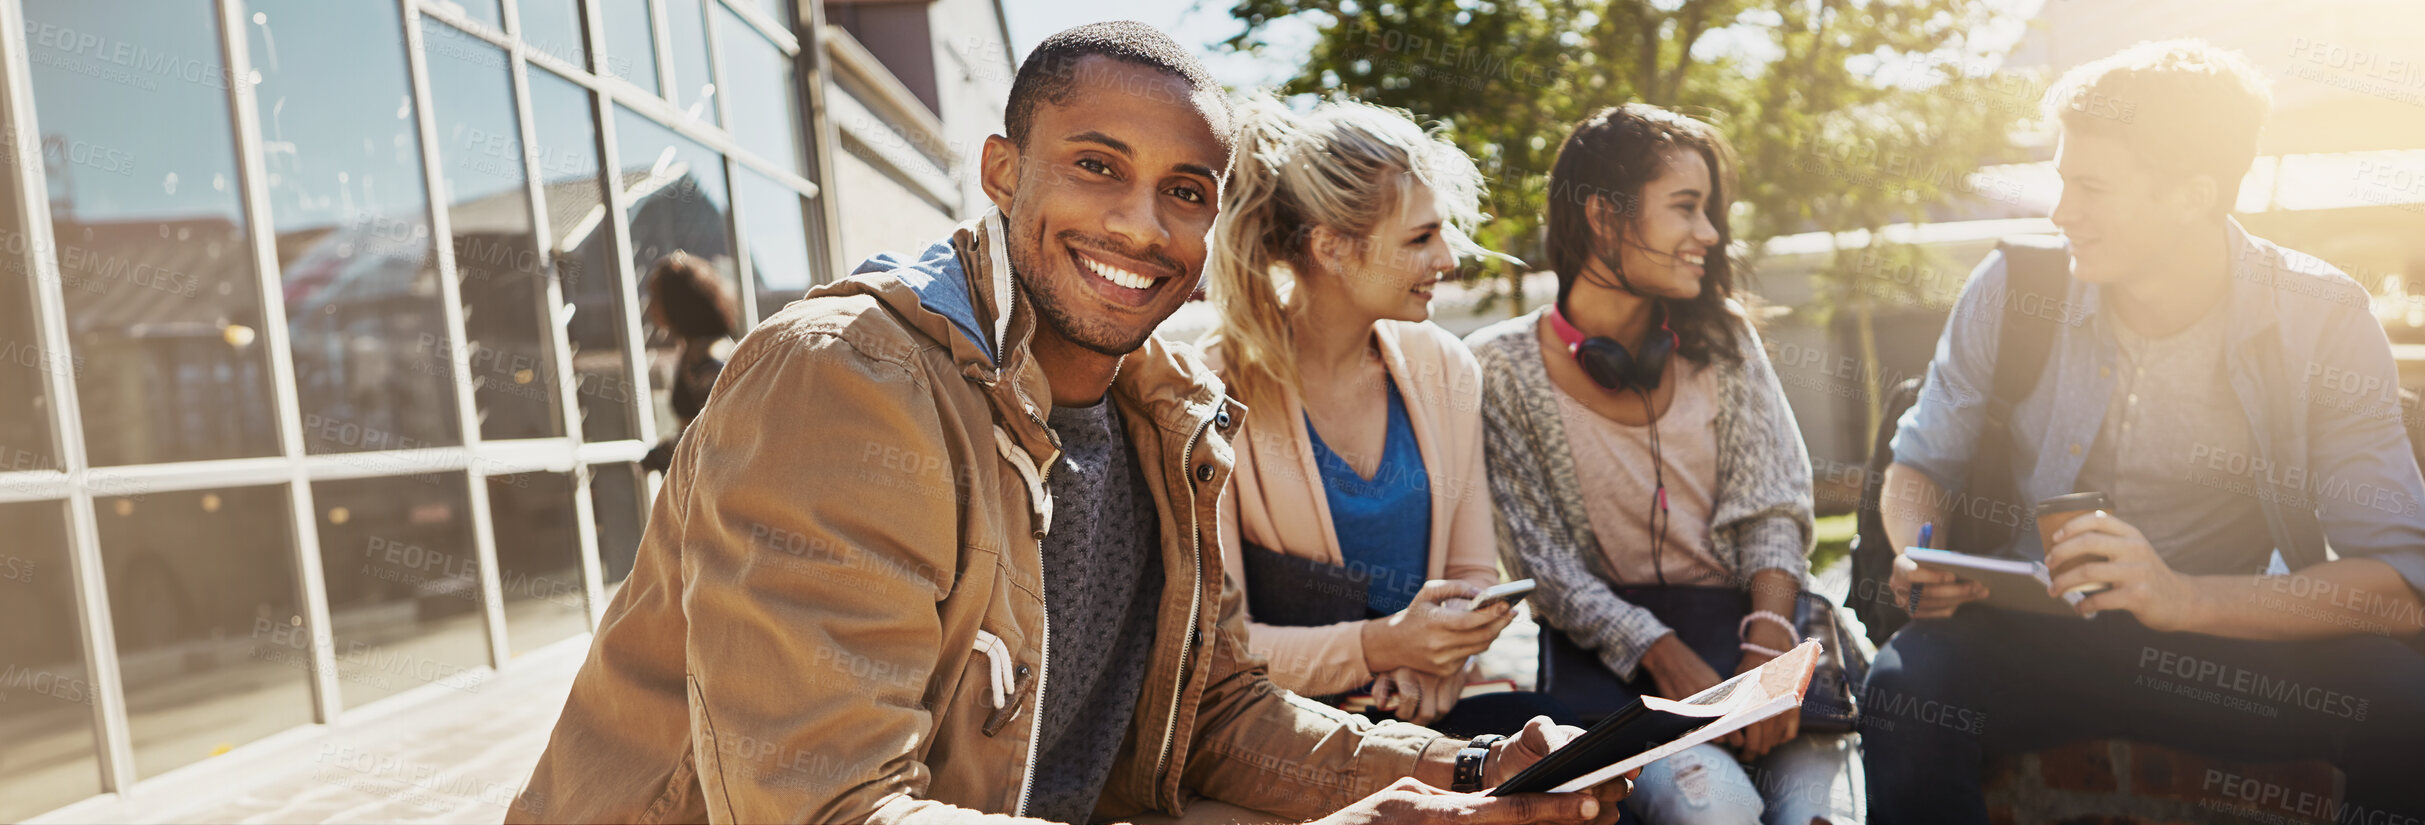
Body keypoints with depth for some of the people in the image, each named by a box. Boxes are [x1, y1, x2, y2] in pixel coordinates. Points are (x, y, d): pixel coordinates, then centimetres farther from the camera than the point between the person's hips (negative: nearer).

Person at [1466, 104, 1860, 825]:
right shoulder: (1501, 367, -3)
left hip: (1741, 622, 3)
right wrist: (1665, 656, -19)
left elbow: (1773, 505, 4)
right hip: (1605, 654, -3)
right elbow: (1542, 564, -7)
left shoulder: (1722, 340, 11)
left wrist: (1771, 640, -14)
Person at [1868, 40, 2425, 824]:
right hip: (2035, 633, 0)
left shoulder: (2320, 317, -10)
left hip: (2234, 638, 1)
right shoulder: (2015, 286, -7)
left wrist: (2184, 597, -34)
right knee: (1907, 680, -32)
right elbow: (1920, 463, 6)